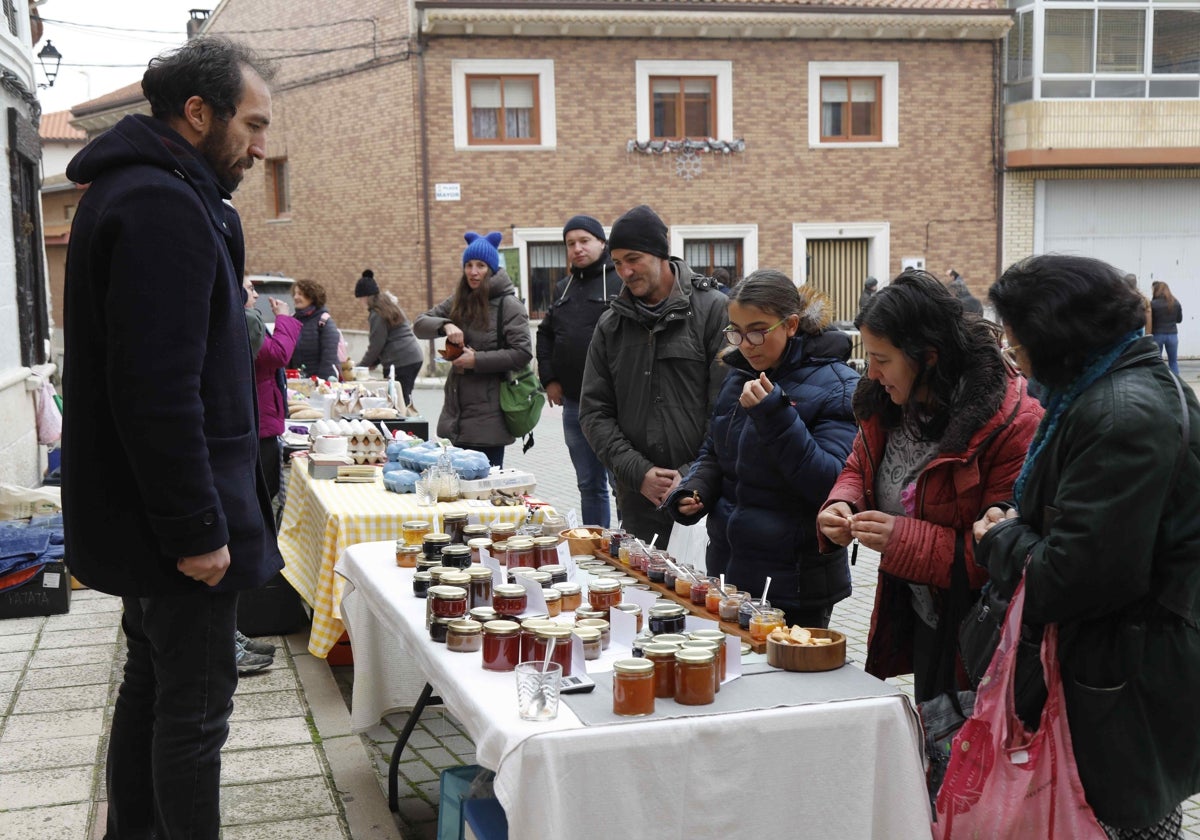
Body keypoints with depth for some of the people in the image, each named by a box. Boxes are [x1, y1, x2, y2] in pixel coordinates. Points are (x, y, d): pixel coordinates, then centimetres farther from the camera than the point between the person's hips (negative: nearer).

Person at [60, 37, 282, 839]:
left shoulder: (140, 193, 14)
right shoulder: (162, 208, -20)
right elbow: (157, 392, -26)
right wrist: (195, 529, -21)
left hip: (146, 514, 11)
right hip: (178, 515, -10)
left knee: (152, 683, 19)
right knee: (196, 707, 0)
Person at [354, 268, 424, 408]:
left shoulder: (377, 314, -10)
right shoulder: (389, 304, 19)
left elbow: (376, 345, -9)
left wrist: (360, 367, 4)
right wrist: (373, 362, 21)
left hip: (399, 363, -9)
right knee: (405, 401, 11)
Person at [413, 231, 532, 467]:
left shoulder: (509, 305, -6)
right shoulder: (458, 302, 13)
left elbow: (522, 353, -14)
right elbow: (419, 324, 10)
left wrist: (478, 360, -15)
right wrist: (445, 325, -10)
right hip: (456, 413, 6)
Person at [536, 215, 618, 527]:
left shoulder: (621, 282, -8)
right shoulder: (564, 288, 16)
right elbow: (545, 334, 26)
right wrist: (548, 378, 14)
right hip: (573, 404, 7)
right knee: (589, 484, 16)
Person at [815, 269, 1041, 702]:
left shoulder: (1014, 423, -25)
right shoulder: (887, 404, -2)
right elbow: (860, 467, 13)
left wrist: (905, 540, -30)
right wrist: (841, 506, -10)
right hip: (918, 615, 7)